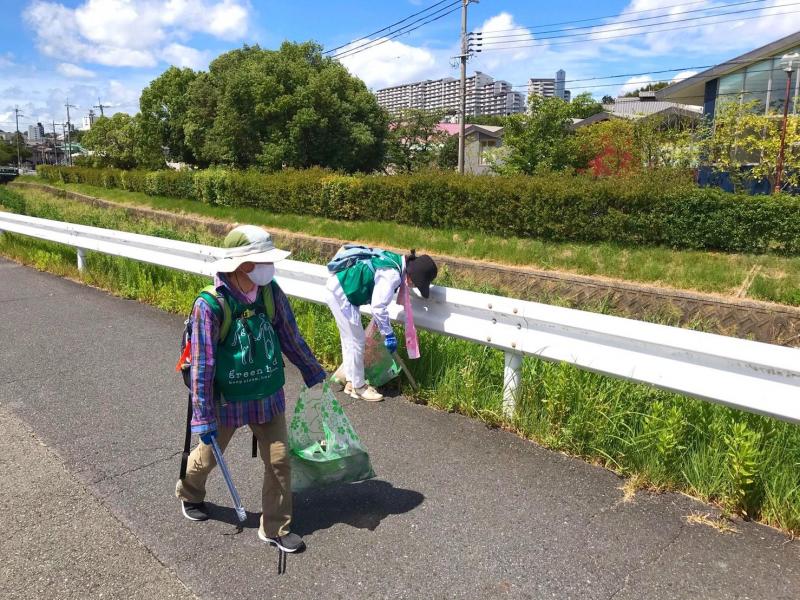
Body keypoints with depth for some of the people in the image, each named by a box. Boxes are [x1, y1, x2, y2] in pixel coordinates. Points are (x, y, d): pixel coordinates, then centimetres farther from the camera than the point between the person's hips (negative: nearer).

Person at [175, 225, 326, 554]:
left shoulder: (271, 292, -12)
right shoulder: (209, 305, -25)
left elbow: (291, 336, 3)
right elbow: (202, 365, -20)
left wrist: (314, 373, 12)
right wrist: (203, 417, -16)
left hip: (268, 396, 3)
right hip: (226, 399, -3)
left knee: (279, 460, 5)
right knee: (208, 456, 20)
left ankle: (275, 529, 25)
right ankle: (189, 493, 54)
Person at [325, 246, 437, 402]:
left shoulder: (395, 260, 4)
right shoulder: (392, 274, -24)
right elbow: (378, 306, -26)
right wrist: (389, 334, -16)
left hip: (337, 288, 10)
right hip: (340, 293, -10)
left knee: (349, 339, 19)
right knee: (356, 341, 0)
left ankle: (346, 376, 32)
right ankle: (358, 387, 13)